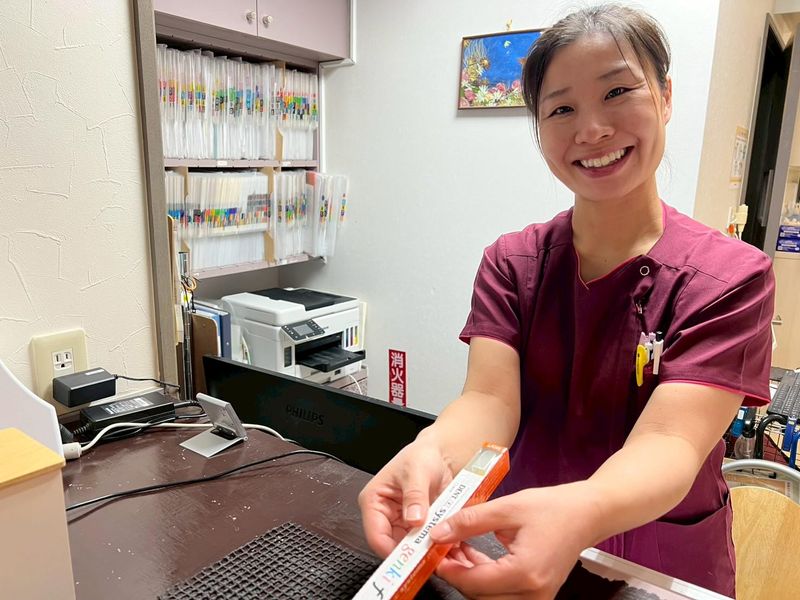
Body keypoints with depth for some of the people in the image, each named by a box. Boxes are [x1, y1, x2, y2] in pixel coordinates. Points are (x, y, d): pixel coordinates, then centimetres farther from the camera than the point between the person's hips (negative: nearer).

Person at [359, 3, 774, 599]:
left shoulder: (730, 277, -16)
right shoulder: (510, 264, -8)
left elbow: (669, 442, -28)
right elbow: (489, 400, -19)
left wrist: (576, 513, -49)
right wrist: (431, 456, -42)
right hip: (519, 548, 3)